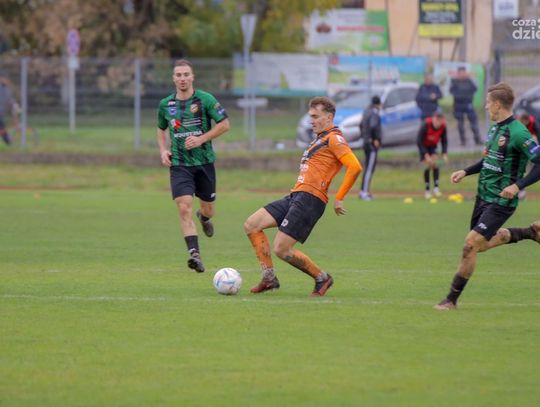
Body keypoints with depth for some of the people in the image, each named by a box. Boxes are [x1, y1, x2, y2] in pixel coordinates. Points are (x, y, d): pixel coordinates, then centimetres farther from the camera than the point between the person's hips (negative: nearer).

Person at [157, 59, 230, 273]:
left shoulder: (205, 99, -7)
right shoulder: (165, 104, 3)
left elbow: (224, 124, -5)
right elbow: (161, 129, 21)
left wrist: (201, 139, -15)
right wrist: (163, 150, 3)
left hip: (204, 161, 0)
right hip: (179, 165, 0)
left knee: (208, 209, 13)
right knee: (184, 208, -18)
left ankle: (203, 217, 52)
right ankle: (194, 253, -23)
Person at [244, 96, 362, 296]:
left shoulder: (334, 138, -7)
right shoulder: (320, 139, 22)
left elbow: (355, 167, -18)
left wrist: (339, 198, -15)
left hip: (310, 198, -10)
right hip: (295, 196, 10)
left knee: (281, 249, -13)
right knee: (251, 225, 3)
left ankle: (322, 278, 4)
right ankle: (269, 278, 3)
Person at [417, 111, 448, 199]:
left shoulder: (443, 126, -22)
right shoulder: (426, 125, -34)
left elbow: (444, 141, -8)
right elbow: (419, 141, -29)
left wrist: (444, 154, -21)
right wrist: (426, 155, -32)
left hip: (433, 146, 3)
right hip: (424, 146, -3)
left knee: (435, 164, -14)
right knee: (427, 166, -11)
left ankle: (436, 187, -15)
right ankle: (427, 190, -3)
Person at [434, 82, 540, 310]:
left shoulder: (518, 133, -20)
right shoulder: (495, 129, 7)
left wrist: (518, 185, -30)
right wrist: (466, 172, 12)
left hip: (500, 201, -10)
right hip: (483, 196, 10)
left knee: (470, 244, -13)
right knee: (481, 244, 23)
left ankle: (452, 300, -1)